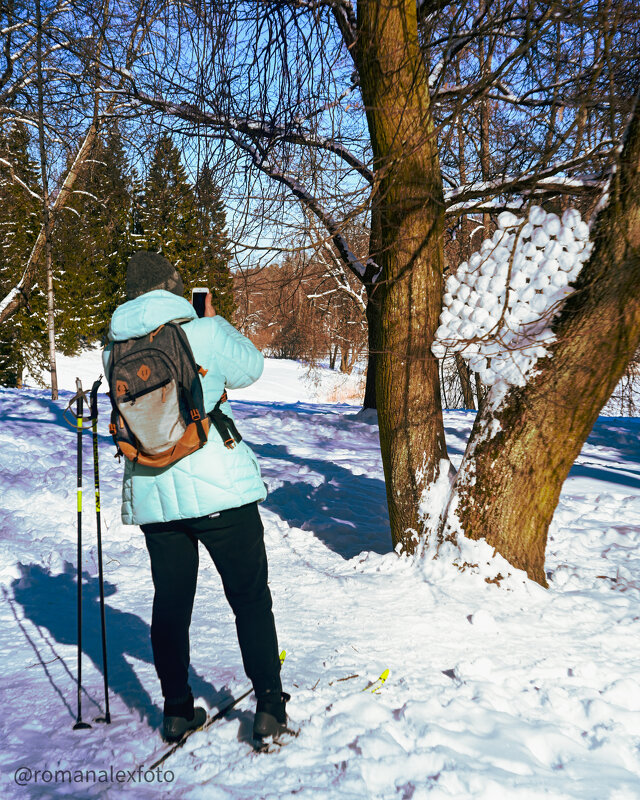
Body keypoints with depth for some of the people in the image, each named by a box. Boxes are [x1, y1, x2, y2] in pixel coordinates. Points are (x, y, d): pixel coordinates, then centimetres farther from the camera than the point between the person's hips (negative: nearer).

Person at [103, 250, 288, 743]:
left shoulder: (115, 346, 4)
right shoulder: (203, 332, -10)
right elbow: (250, 368, 5)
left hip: (151, 494, 4)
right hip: (220, 488, -4)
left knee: (170, 601, 16)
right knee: (250, 598, 8)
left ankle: (177, 711, 23)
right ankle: (270, 707, 11)